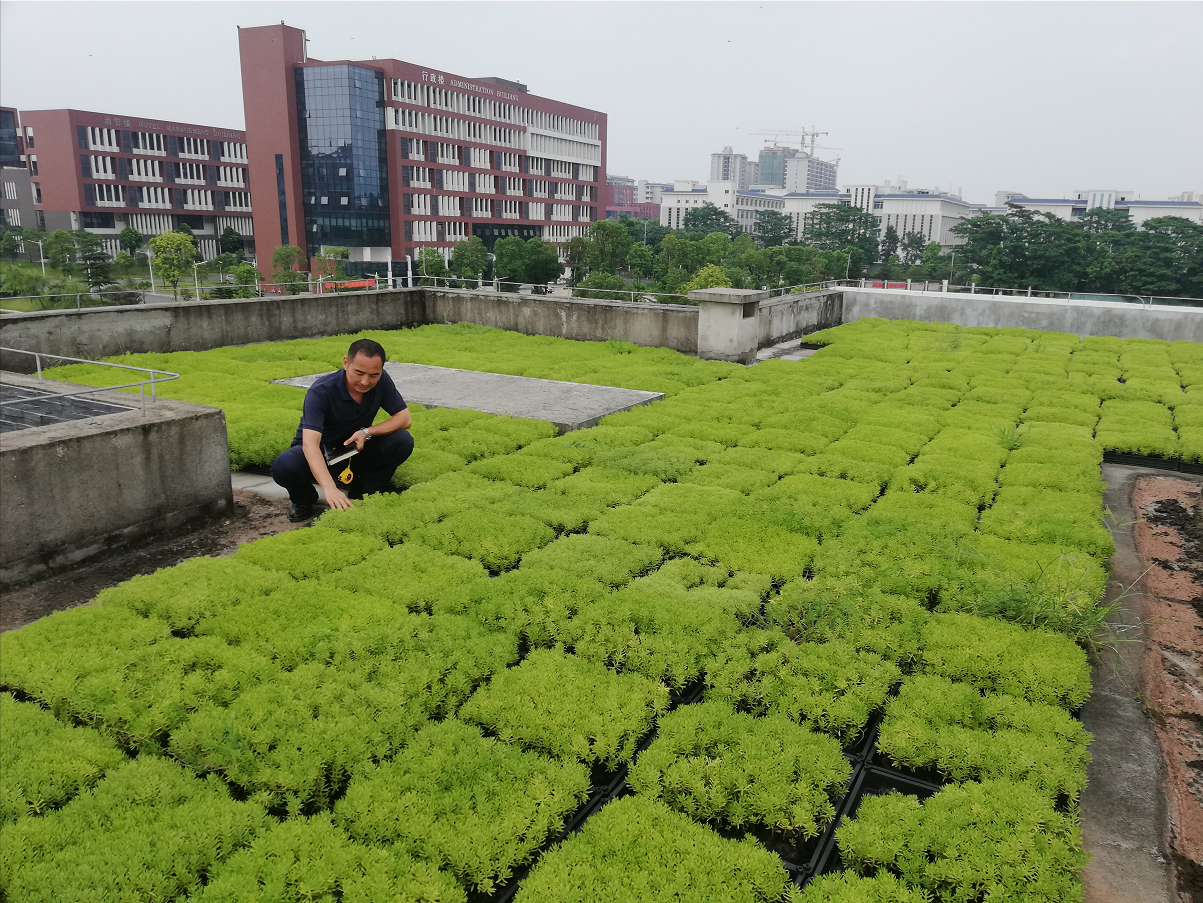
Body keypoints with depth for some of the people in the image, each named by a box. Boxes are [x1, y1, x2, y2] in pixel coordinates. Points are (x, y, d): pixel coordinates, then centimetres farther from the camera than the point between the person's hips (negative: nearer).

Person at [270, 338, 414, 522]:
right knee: (283, 466, -36)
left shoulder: (382, 381, -15)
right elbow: (310, 443, -40)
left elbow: (405, 418, -11)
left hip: (354, 451, 4)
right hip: (320, 454, -3)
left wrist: (367, 432, -27)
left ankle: (362, 493, -2)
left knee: (403, 440, -22)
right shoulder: (321, 391, -29)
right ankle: (304, 499, 1)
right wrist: (329, 488, -54)